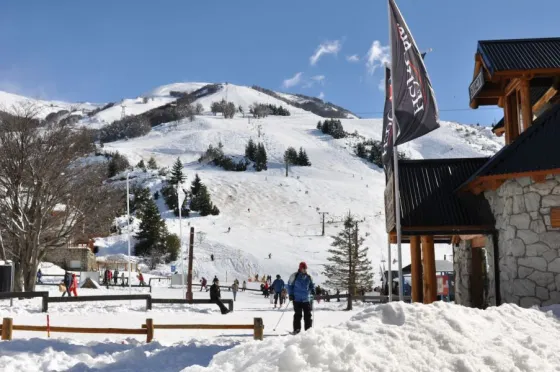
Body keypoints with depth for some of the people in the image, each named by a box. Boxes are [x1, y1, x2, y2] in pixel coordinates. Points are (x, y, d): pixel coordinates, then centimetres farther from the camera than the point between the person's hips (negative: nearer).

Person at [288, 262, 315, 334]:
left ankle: (308, 329, 9)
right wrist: (291, 294, -5)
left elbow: (312, 285, 19)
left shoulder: (309, 277, 7)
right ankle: (297, 329, 5)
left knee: (308, 314, 3)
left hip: (306, 299, 4)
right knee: (298, 314, -2)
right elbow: (290, 285, 2)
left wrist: (312, 290, -2)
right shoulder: (295, 276, -4)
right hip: (297, 299, -4)